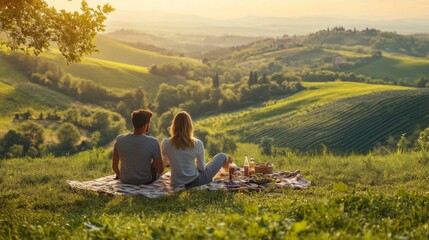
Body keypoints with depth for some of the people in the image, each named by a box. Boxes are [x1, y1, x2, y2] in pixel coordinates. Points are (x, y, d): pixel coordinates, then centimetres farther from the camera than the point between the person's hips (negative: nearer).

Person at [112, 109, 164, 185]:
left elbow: (114, 166, -5)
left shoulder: (120, 139, -15)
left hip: (125, 181, 3)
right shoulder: (153, 142, -24)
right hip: (145, 181, -3)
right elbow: (160, 170, -16)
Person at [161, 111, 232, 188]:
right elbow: (201, 168, -7)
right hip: (195, 181, -3)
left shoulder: (165, 143, -14)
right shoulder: (197, 144, -20)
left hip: (176, 183, 3)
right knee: (222, 156, 18)